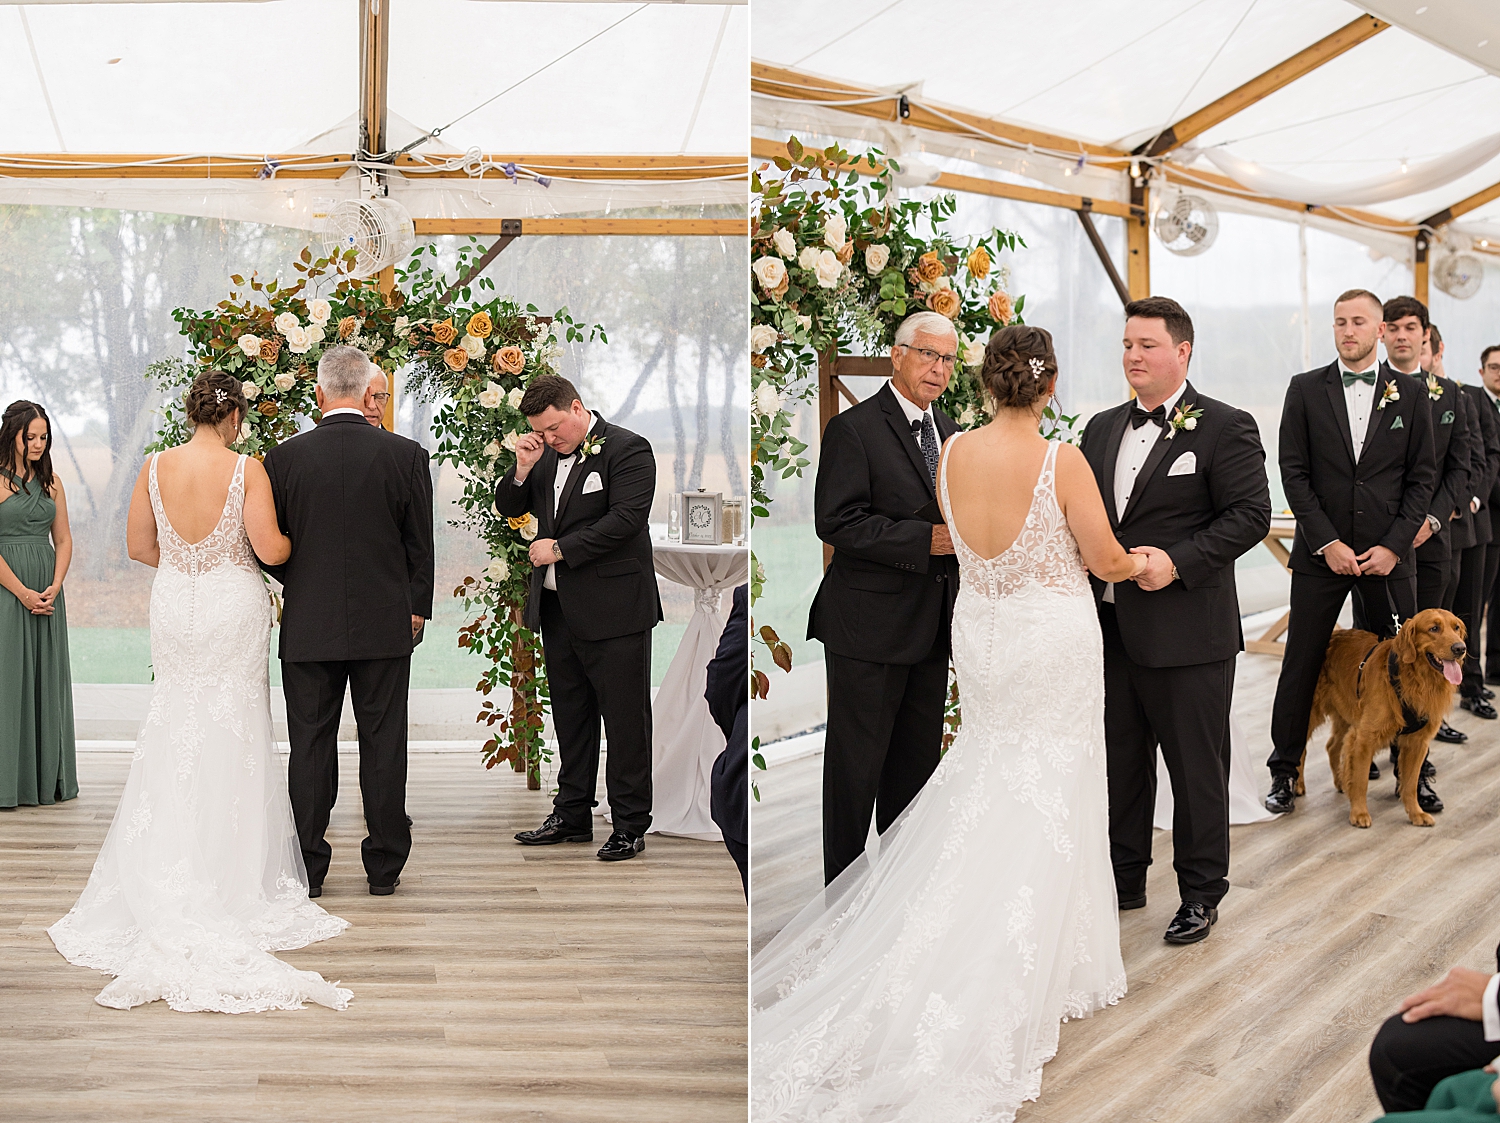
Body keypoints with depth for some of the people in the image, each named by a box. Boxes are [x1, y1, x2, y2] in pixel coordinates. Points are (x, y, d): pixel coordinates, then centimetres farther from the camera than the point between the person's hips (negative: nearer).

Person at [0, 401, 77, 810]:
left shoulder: (52, 483, 11)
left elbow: (63, 540, 11)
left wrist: (55, 587, -4)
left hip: (47, 593, 6)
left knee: (47, 679, 8)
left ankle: (48, 777, 16)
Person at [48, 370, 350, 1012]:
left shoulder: (156, 467, -2)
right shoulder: (246, 470, -13)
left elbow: (138, 546, 5)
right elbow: (271, 550, -16)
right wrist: (296, 538, 7)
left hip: (174, 607, 3)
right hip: (232, 610, -3)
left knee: (173, 737, 13)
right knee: (232, 738, 6)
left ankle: (164, 879, 17)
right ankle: (231, 875, 10)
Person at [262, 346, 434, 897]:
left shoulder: (284, 457, -5)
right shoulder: (406, 455, -5)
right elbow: (420, 544, 1)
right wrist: (417, 607, 14)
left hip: (308, 624, 0)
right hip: (385, 623, 0)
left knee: (311, 744, 8)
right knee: (383, 743, 7)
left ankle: (307, 866, 14)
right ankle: (384, 866, 13)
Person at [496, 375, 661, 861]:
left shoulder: (627, 450, -9)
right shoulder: (547, 454, 12)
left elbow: (626, 518, -19)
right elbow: (509, 508, 16)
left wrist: (560, 548, -15)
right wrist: (522, 470, -4)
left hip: (612, 608, -7)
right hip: (558, 607, 7)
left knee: (625, 720, -1)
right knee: (570, 714, 15)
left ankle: (629, 825, 7)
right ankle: (572, 815, 26)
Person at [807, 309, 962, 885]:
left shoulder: (949, 432, 13)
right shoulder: (854, 428, -10)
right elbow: (837, 522, -18)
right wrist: (927, 540, -23)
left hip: (932, 625, 7)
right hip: (870, 622, -7)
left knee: (919, 759, 15)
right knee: (857, 761, 0)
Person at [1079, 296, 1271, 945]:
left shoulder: (1225, 427, -6)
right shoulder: (1101, 429, 13)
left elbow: (1251, 514, -12)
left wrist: (1178, 561, -21)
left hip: (1186, 632, -6)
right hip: (1110, 628, 6)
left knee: (1196, 767, 5)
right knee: (1119, 762, 15)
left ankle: (1201, 891, 20)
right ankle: (1124, 878, 30)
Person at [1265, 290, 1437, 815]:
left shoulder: (1410, 395, 5)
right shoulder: (1305, 390, 2)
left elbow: (1422, 476, 3)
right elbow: (1293, 472, -2)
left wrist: (1394, 545, -8)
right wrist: (1327, 542, -10)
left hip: (1388, 554, 1)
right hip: (1320, 552, -1)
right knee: (1300, 664, 3)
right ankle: (1284, 770, 14)